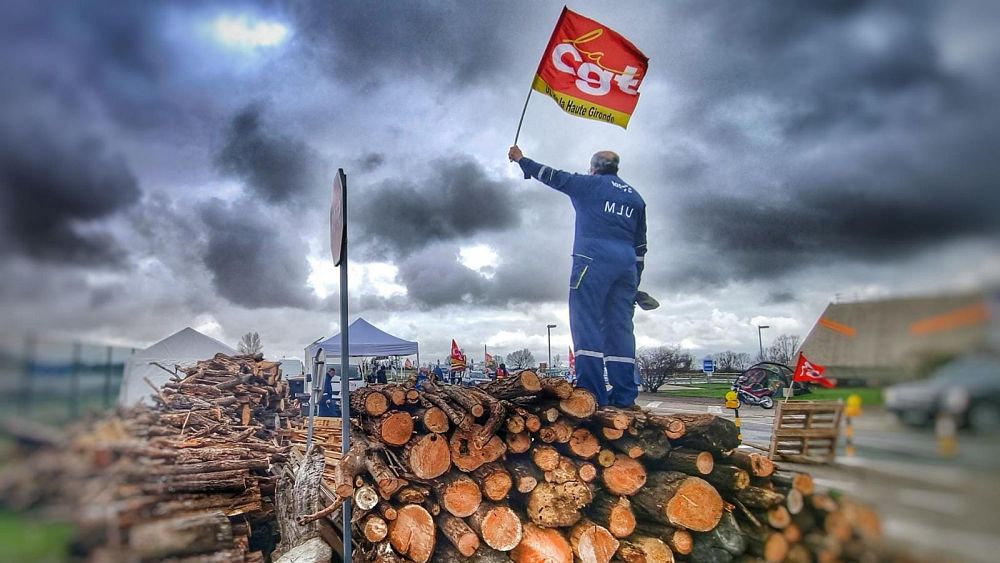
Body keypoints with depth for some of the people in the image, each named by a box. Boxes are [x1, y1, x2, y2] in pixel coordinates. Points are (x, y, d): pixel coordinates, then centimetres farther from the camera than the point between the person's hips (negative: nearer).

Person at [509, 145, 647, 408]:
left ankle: (592, 393, -16)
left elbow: (553, 176, 13)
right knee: (620, 328, 5)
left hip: (594, 260, -6)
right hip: (626, 265, 6)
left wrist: (522, 160, 27)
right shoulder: (635, 196, 23)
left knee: (587, 325, -8)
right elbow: (640, 245, 21)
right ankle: (624, 396, 3)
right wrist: (635, 282, 23)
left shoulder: (590, 184, 7)